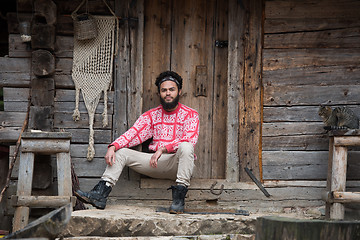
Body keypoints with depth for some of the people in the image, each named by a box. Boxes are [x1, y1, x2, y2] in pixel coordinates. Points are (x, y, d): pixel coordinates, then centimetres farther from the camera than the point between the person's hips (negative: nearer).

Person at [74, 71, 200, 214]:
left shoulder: (190, 114, 0)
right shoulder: (151, 115, 13)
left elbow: (190, 140, -17)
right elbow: (132, 134, 2)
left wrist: (163, 149, -29)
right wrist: (113, 147, -17)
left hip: (177, 163, -4)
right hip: (156, 163, 4)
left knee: (185, 146, -36)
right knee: (121, 152, -8)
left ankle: (179, 198, -38)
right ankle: (100, 194, -21)